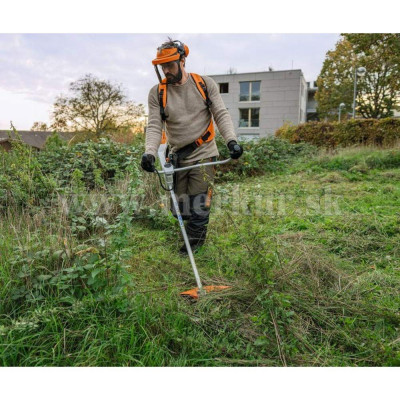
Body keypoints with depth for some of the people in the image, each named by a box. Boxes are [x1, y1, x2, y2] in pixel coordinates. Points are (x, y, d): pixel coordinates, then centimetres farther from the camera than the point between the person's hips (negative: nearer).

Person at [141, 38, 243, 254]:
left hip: (203, 154, -2)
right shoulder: (157, 93, 2)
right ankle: (191, 237, 31)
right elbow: (154, 126, -4)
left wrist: (231, 140, -18)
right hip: (177, 158, 3)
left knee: (198, 206, -6)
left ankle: (194, 243, 14)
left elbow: (221, 115, -1)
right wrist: (150, 152, -22)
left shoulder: (205, 84, 1)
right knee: (180, 208, 6)